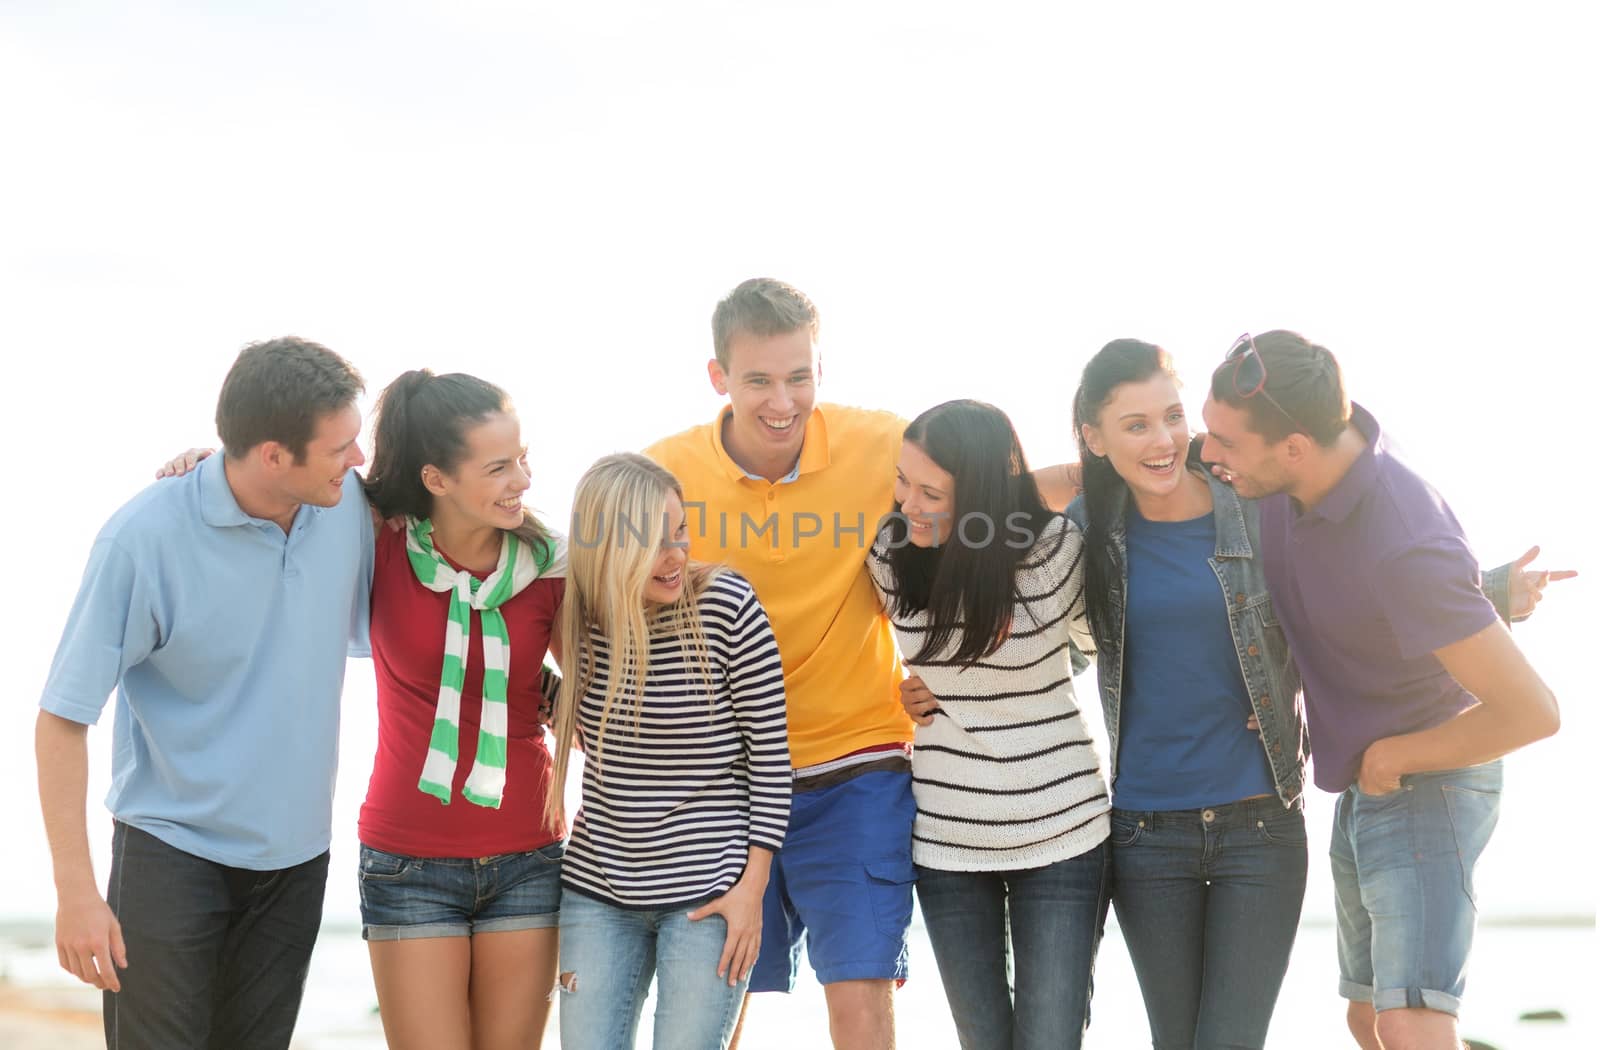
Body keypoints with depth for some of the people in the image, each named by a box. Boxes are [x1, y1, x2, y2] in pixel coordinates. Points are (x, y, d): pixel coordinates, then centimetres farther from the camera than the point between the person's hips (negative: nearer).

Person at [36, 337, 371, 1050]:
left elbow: (380, 630, 13)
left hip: (296, 854, 4)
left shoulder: (349, 506, -6)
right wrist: (75, 890, -17)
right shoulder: (145, 538, -20)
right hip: (173, 851, -4)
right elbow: (63, 718, -15)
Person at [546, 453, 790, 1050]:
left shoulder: (727, 606, -13)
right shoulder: (579, 617, -1)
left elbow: (771, 755, -9)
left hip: (708, 894, -4)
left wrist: (752, 887, -9)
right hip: (598, 889, 4)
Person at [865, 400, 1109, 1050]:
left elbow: (1100, 637, 7)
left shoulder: (1056, 552, -14)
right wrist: (914, 687, 5)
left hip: (1060, 832, -2)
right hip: (945, 839, 3)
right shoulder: (890, 557, -5)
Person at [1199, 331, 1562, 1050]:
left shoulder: (1407, 550, -34)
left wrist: (1390, 758, -16)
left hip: (1426, 782, -9)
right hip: (1364, 785, 9)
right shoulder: (1318, 429, -11)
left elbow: (1531, 711, -29)